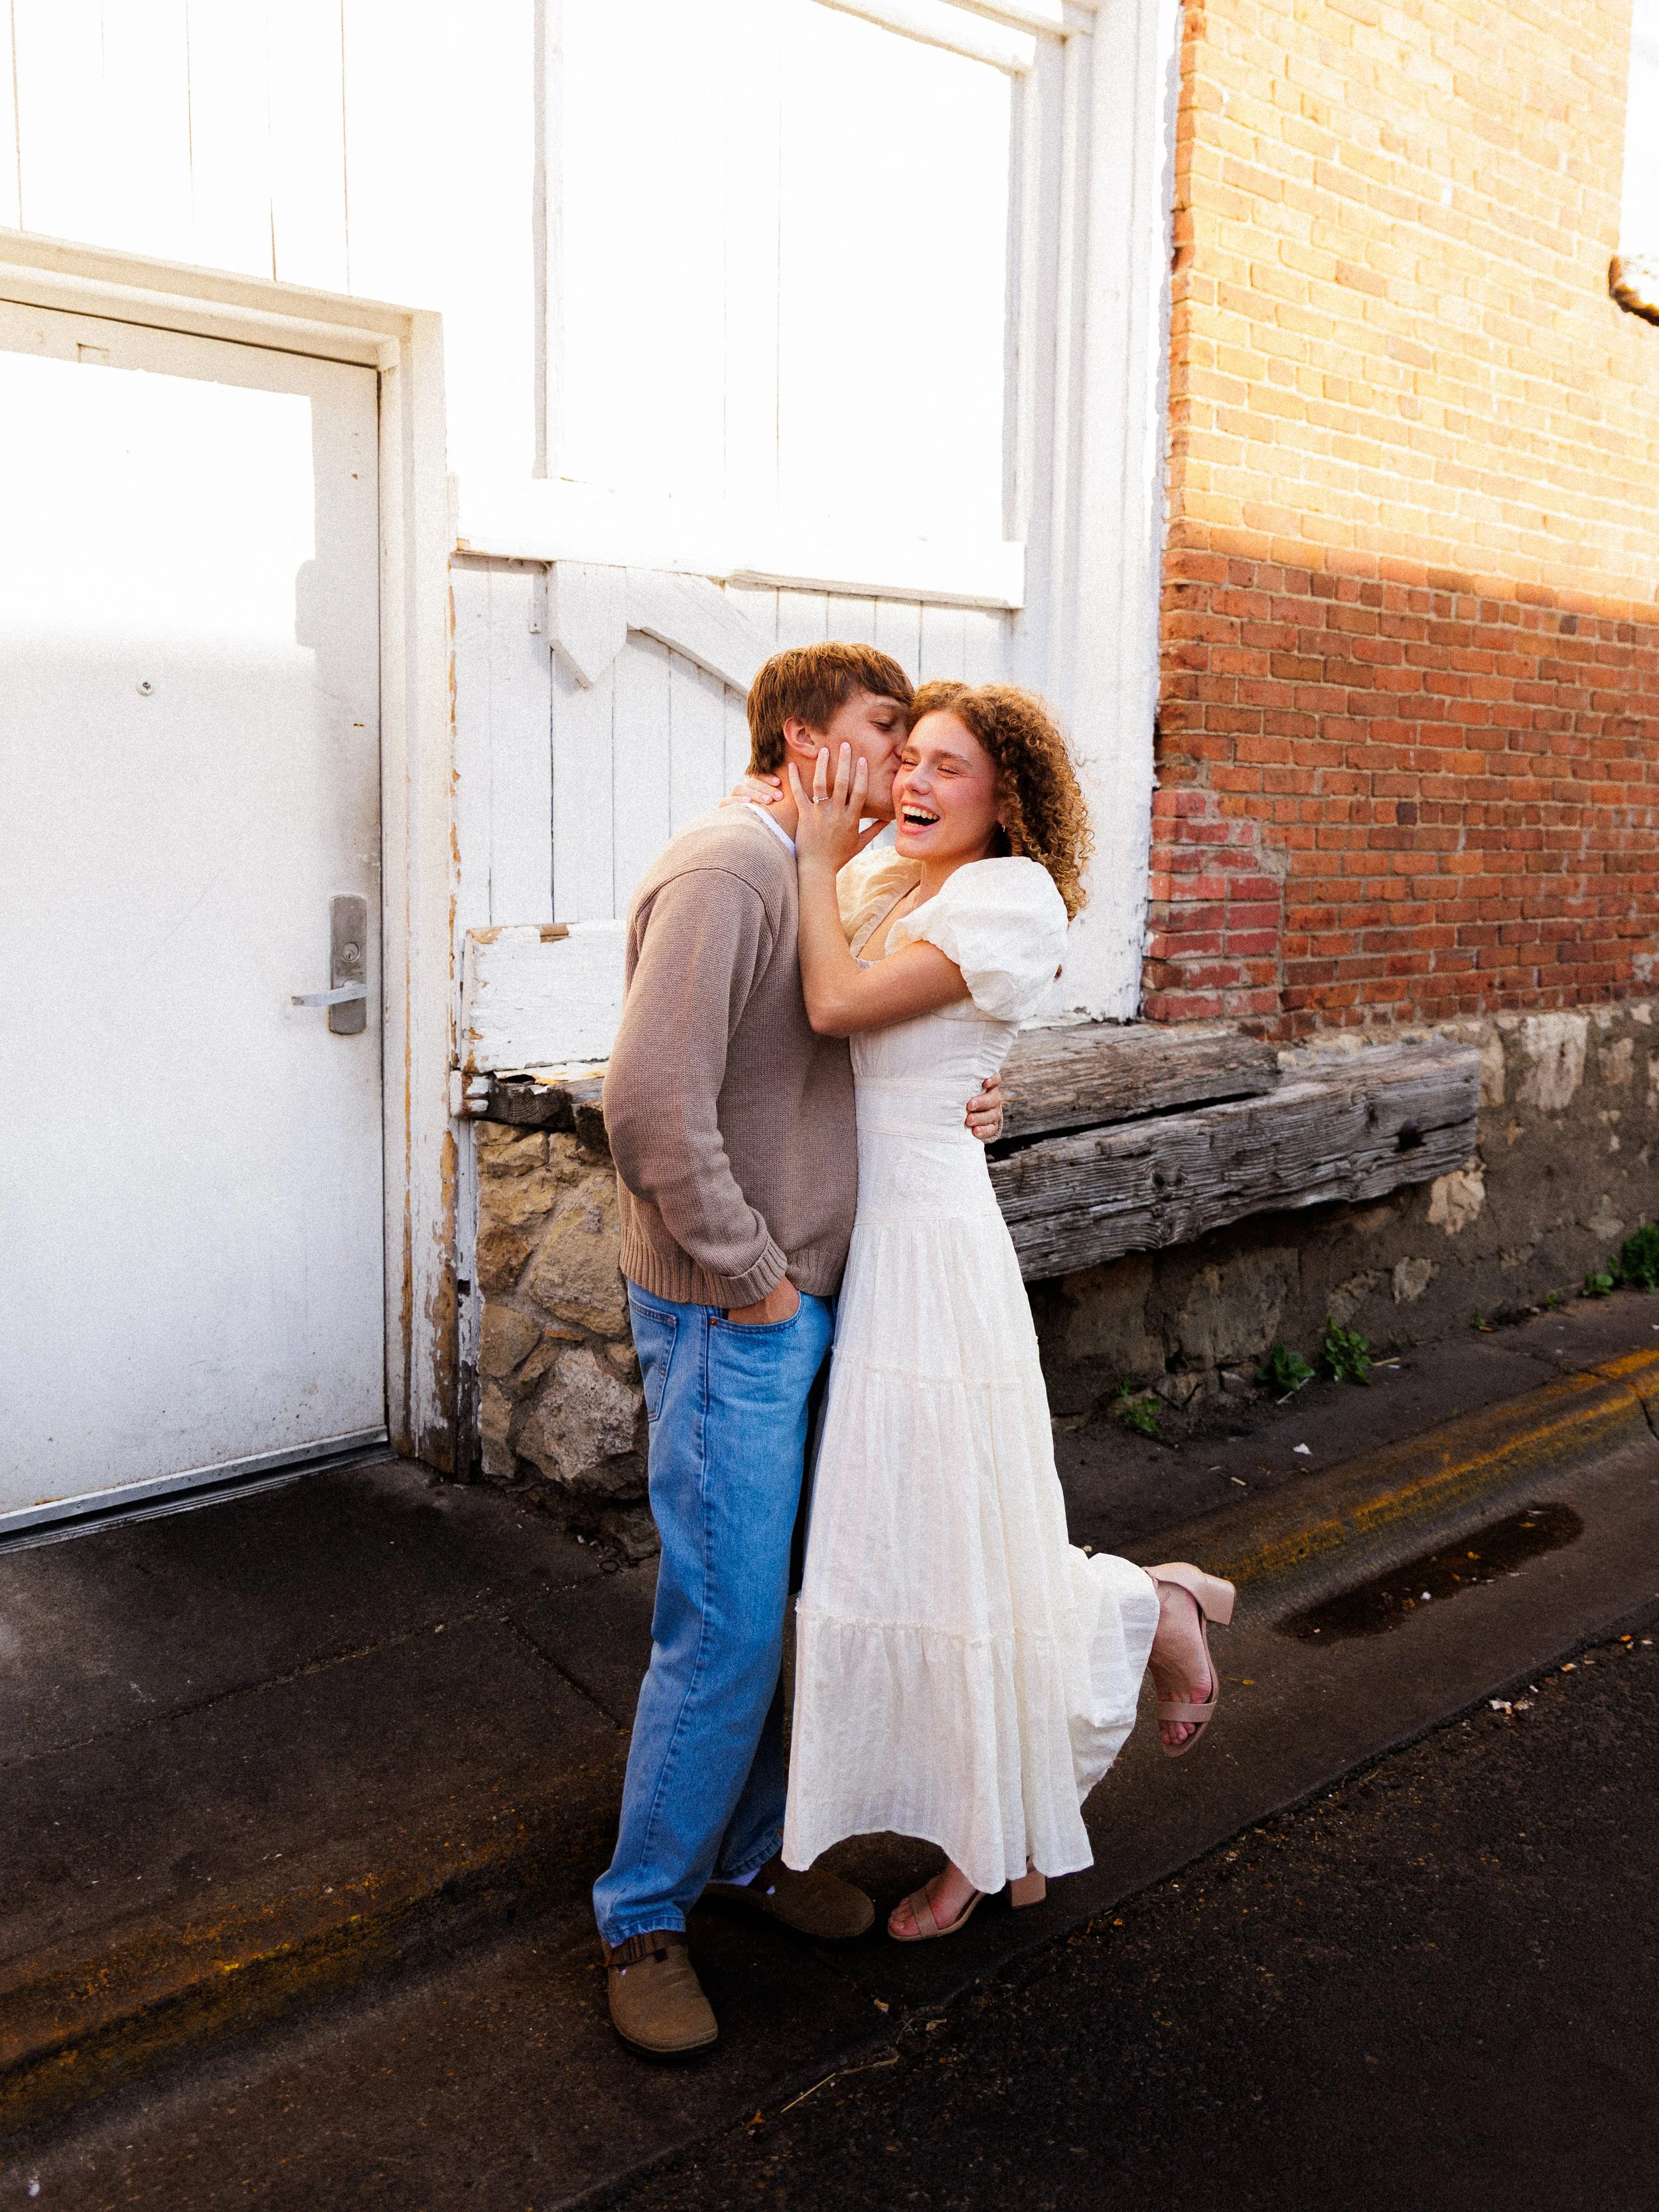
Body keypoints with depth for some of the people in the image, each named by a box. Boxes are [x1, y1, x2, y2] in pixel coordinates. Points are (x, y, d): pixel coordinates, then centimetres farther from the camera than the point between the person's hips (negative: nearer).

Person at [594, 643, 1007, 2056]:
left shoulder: (825, 880, 14)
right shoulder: (726, 869, -17)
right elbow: (654, 1108, -25)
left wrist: (961, 1107, 3)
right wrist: (755, 1283, -17)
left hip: (812, 1303, 9)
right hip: (732, 1318, -9)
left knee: (792, 1605, 17)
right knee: (725, 1631, -1)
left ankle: (749, 1849, 35)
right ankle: (643, 1913, 18)